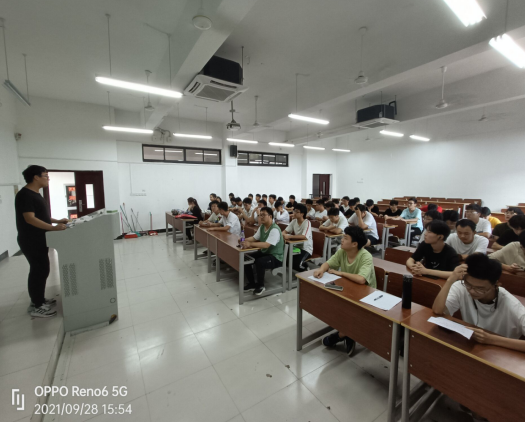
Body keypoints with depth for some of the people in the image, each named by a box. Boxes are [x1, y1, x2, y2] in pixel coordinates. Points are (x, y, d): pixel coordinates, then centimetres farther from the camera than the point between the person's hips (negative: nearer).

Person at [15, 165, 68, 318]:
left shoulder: (35, 194, 13)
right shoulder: (25, 195, -18)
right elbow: (30, 219, -26)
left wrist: (58, 221, 10)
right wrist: (53, 228, -31)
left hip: (39, 240, 10)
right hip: (31, 241, -10)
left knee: (42, 270, 16)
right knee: (38, 271, -3)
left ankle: (39, 299, 30)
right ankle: (36, 307, 9)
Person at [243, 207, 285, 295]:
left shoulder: (275, 229, -24)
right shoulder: (262, 226, 5)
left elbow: (266, 245, -34)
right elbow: (254, 238, 9)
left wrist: (250, 244, -38)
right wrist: (245, 240, -11)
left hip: (276, 258, -8)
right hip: (264, 253, 9)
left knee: (259, 262, -34)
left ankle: (260, 285, -8)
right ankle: (252, 283, 8)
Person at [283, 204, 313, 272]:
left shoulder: (307, 222, -19)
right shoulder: (294, 221, 3)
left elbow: (304, 237, -33)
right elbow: (285, 231, 5)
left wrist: (289, 236, -34)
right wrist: (283, 234, -20)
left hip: (306, 248, -7)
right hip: (296, 246, 7)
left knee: (296, 264, -28)